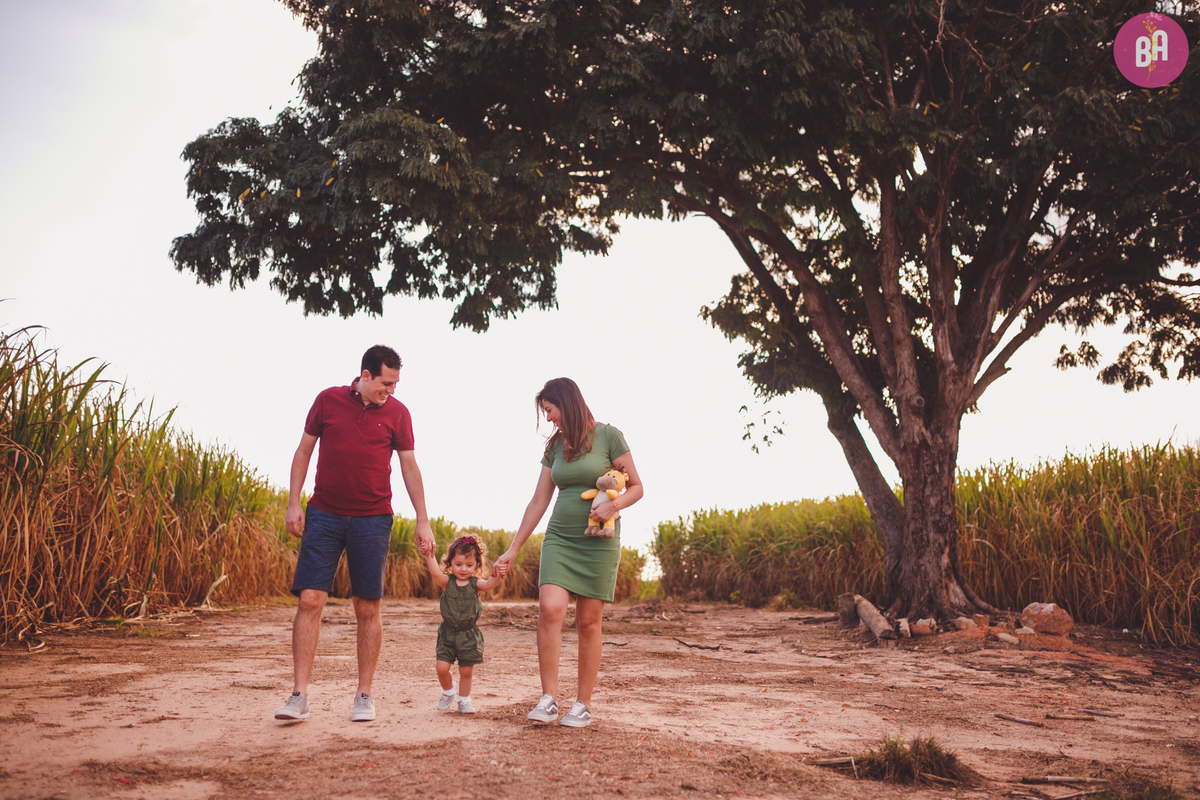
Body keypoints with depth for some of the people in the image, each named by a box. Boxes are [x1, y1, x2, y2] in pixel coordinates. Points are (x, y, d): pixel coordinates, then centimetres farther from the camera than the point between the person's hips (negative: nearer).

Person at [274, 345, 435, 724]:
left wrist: (423, 521, 3)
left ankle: (364, 695, 13)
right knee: (309, 599, -8)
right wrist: (293, 503, 1)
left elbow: (409, 467, 7)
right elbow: (303, 451, 9)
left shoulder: (397, 412, 3)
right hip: (324, 515, 0)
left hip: (372, 520, 0)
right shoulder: (328, 400, 3)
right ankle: (299, 696, -3)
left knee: (367, 608, 2)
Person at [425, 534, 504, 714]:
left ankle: (464, 700, 28)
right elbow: (435, 572, -24)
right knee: (442, 667, -6)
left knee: (466, 671, 6)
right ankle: (448, 692, 24)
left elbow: (488, 584, -26)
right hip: (448, 633, 0)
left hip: (469, 635, 0)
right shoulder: (447, 583, -5)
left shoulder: (475, 584, -5)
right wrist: (429, 555, -40)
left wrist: (495, 577, -48)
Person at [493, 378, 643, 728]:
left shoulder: (608, 436, -4)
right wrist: (513, 549, 12)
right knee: (549, 609, -16)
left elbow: (636, 487, 0)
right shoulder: (555, 446, 10)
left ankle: (583, 704, 9)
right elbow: (538, 502, 13)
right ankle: (548, 699, -11)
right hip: (559, 538, 4)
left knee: (588, 622, -1)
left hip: (598, 542, -3)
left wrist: (613, 505, -21)